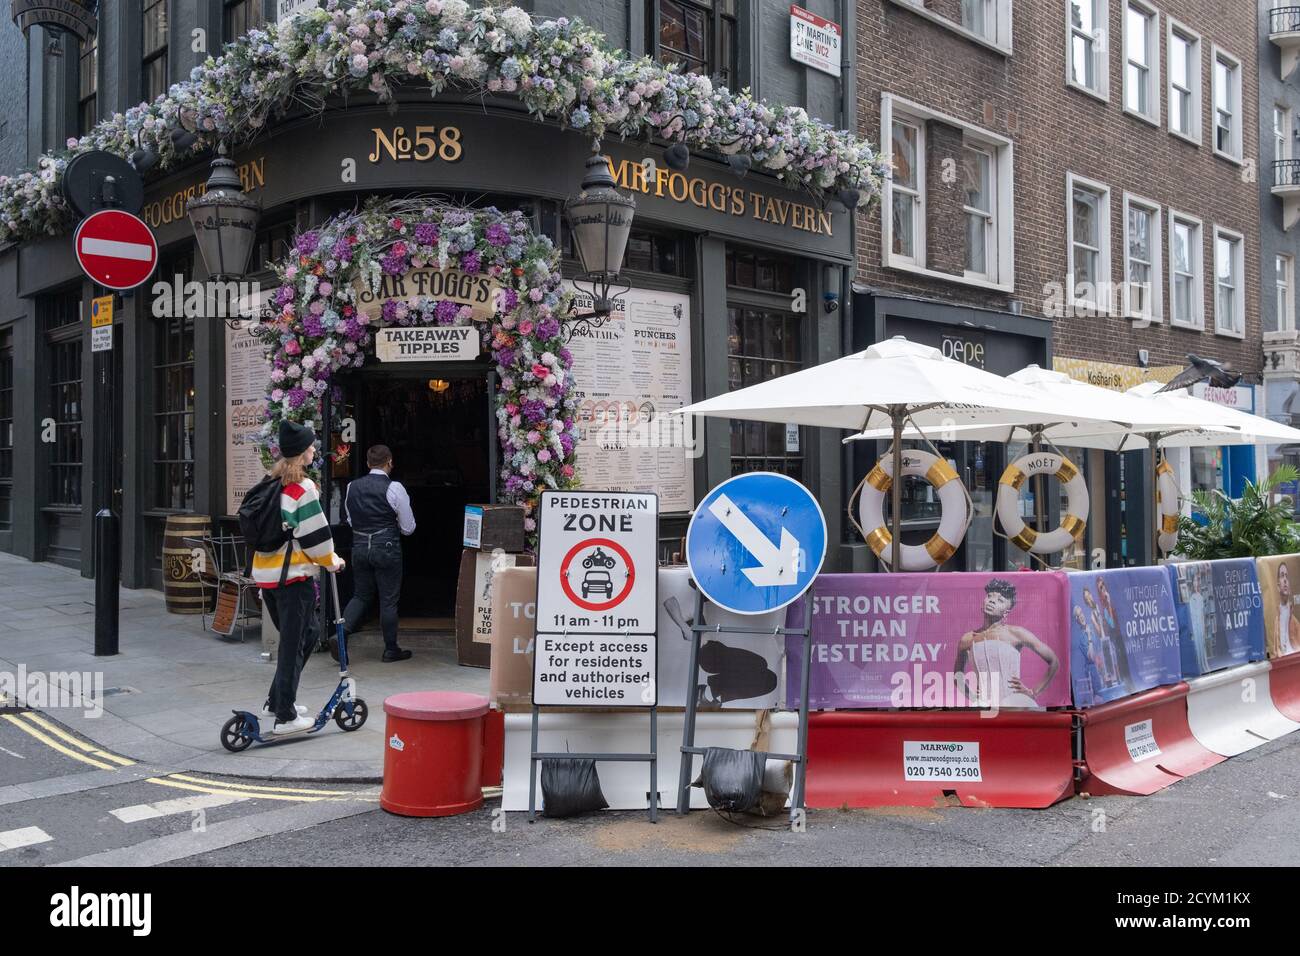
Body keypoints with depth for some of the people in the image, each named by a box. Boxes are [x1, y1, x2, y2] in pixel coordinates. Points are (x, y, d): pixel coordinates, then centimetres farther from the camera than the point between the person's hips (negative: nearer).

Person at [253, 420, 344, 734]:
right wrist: (332, 562, 4)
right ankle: (285, 716, 5)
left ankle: (277, 700, 26)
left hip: (265, 573, 8)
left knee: (305, 635, 20)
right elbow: (315, 535, -13)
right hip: (293, 577, -8)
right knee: (294, 644, 0)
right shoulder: (303, 488, -14)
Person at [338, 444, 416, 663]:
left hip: (359, 546, 5)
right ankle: (391, 650, 15)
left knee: (361, 595, 17)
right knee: (388, 599, 6)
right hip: (387, 547, -5)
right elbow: (408, 528, -5)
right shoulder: (394, 488, -10)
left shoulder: (352, 487, 5)